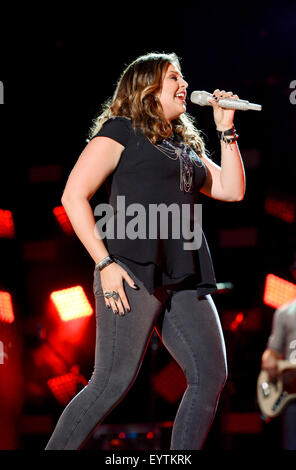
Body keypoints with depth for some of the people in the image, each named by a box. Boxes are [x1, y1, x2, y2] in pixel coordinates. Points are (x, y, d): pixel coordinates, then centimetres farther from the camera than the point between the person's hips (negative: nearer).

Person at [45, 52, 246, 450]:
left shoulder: (186, 145, 26)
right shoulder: (121, 131, 4)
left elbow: (232, 190, 21)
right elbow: (74, 196, -5)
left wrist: (226, 130, 16)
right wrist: (104, 263, -13)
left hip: (184, 278, 7)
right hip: (135, 271, -7)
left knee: (211, 375, 0)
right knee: (114, 382, -11)